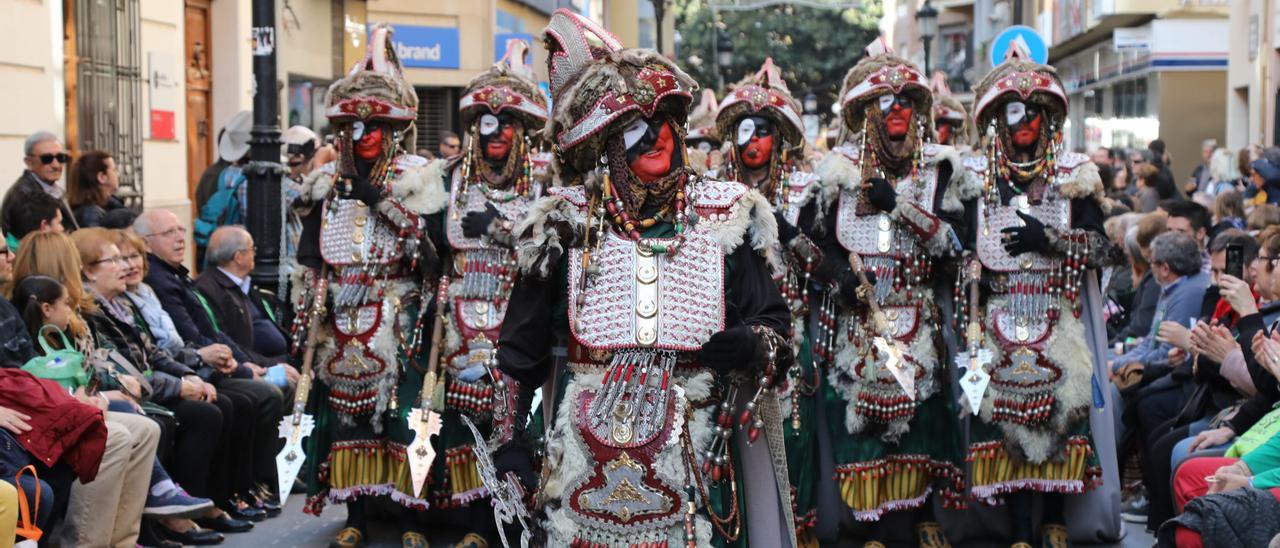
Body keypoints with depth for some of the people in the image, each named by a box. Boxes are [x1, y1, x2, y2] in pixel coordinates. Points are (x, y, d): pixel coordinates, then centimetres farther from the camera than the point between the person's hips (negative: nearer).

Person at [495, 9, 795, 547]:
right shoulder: (566, 225, 2)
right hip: (582, 476, 0)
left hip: (692, 467, 0)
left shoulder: (724, 219, 2)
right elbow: (520, 348, 9)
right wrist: (510, 438, 4)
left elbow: (773, 324, 8)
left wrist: (755, 346, -14)